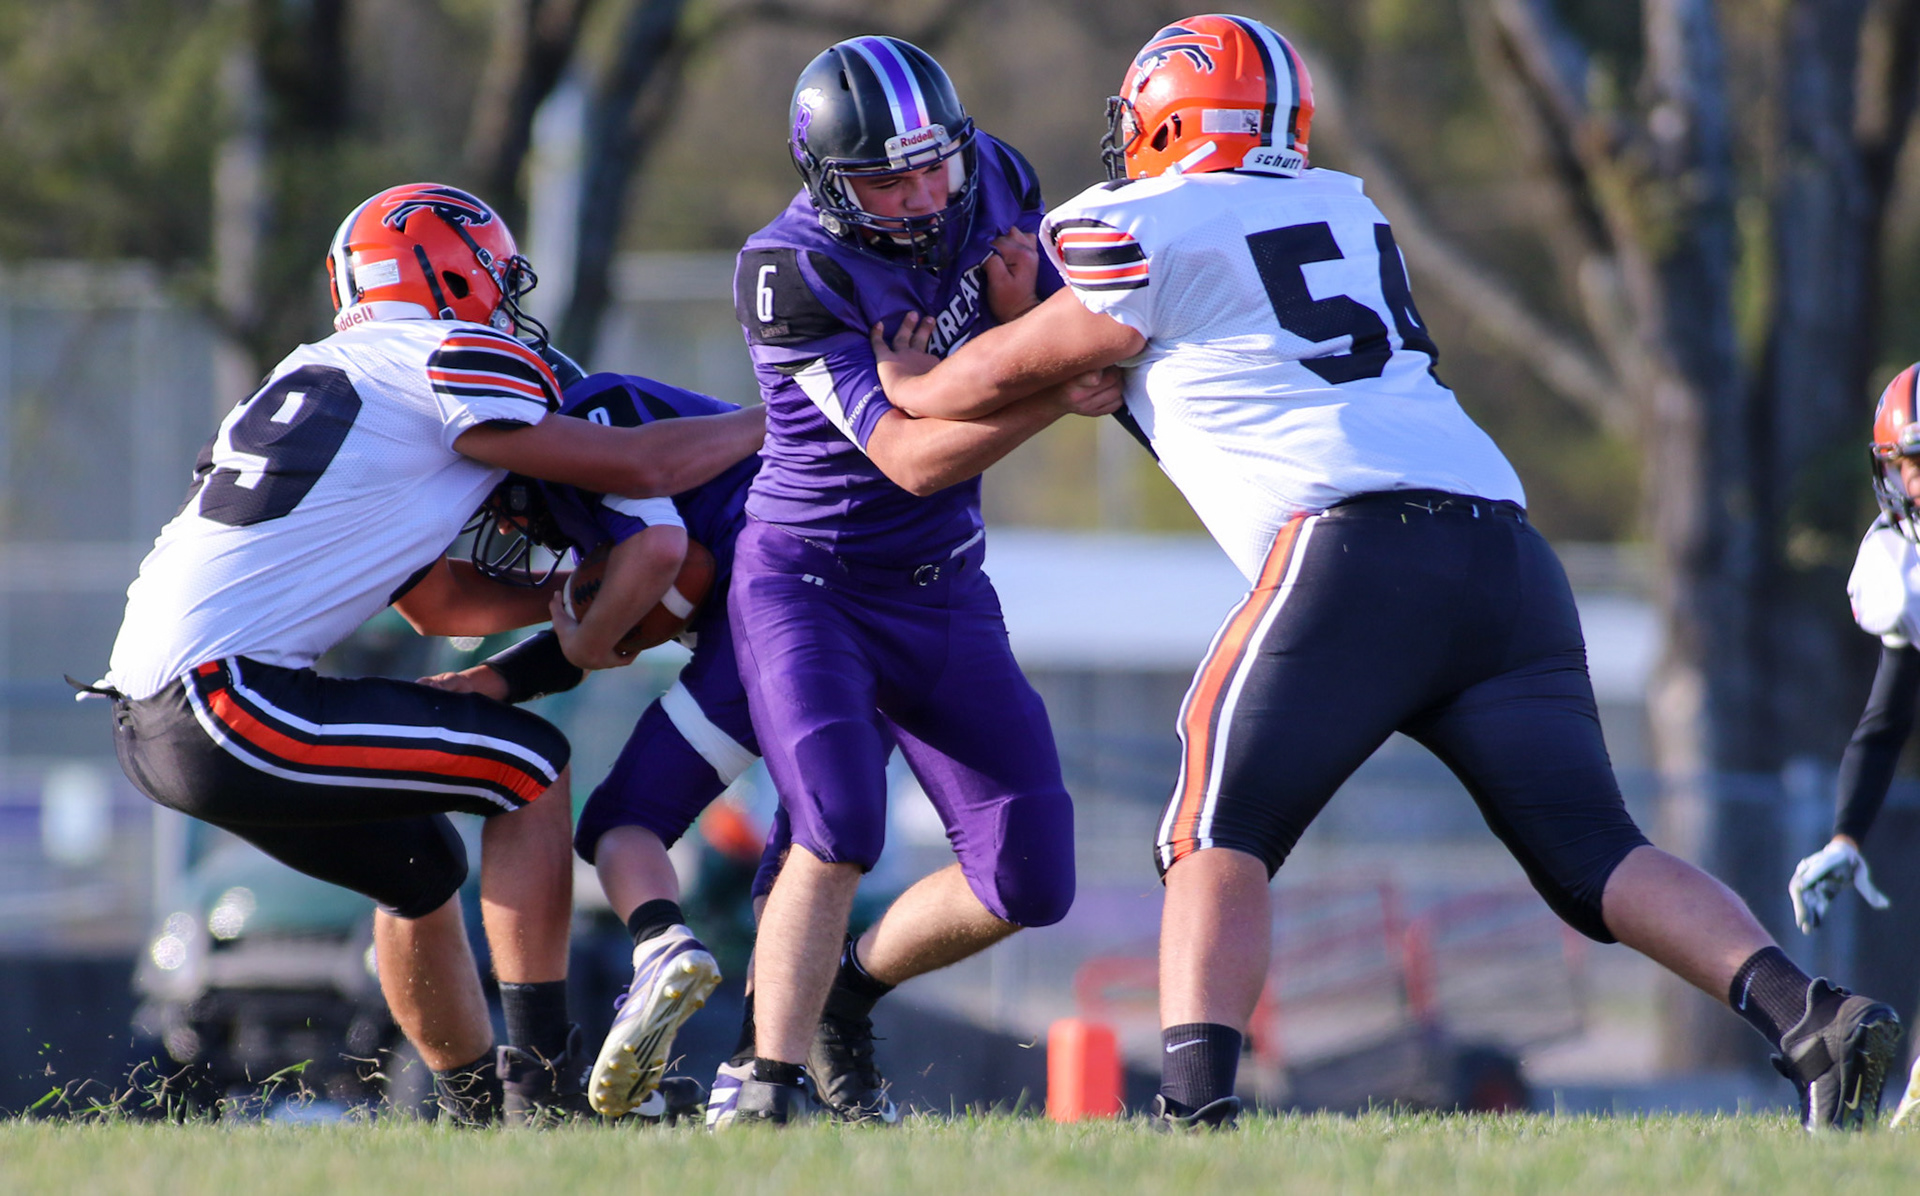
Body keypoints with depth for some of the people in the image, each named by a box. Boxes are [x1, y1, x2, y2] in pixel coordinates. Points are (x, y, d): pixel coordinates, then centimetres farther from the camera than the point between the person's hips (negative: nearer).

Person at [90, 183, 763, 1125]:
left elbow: (436, 602, 27)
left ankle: (478, 1111, 33)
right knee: (530, 768, 1)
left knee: (422, 871, 24)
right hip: (221, 700, -9)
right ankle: (543, 1081, 0)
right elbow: (643, 468, -1)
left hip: (154, 716, 9)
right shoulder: (444, 360, -4)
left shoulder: (337, 378, 23)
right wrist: (769, 423, 14)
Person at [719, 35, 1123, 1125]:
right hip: (809, 581, -6)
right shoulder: (794, 271, -24)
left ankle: (845, 995, 25)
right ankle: (768, 1080, -21)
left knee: (1030, 882, 2)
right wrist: (1055, 396, -40)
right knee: (841, 827, -28)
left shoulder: (995, 185, -6)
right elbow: (911, 456, -27)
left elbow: (1070, 352, 4)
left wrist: (1022, 309, -19)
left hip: (945, 590, 6)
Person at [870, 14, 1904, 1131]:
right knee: (1593, 857, 0)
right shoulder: (1348, 212, 26)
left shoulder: (1150, 233, 8)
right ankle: (1811, 1015, -21)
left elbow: (1003, 378, 23)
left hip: (1353, 546, -6)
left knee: (1220, 839, -1)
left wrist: (908, 383, 41)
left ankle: (1196, 1101, -21)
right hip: (1505, 547, 6)